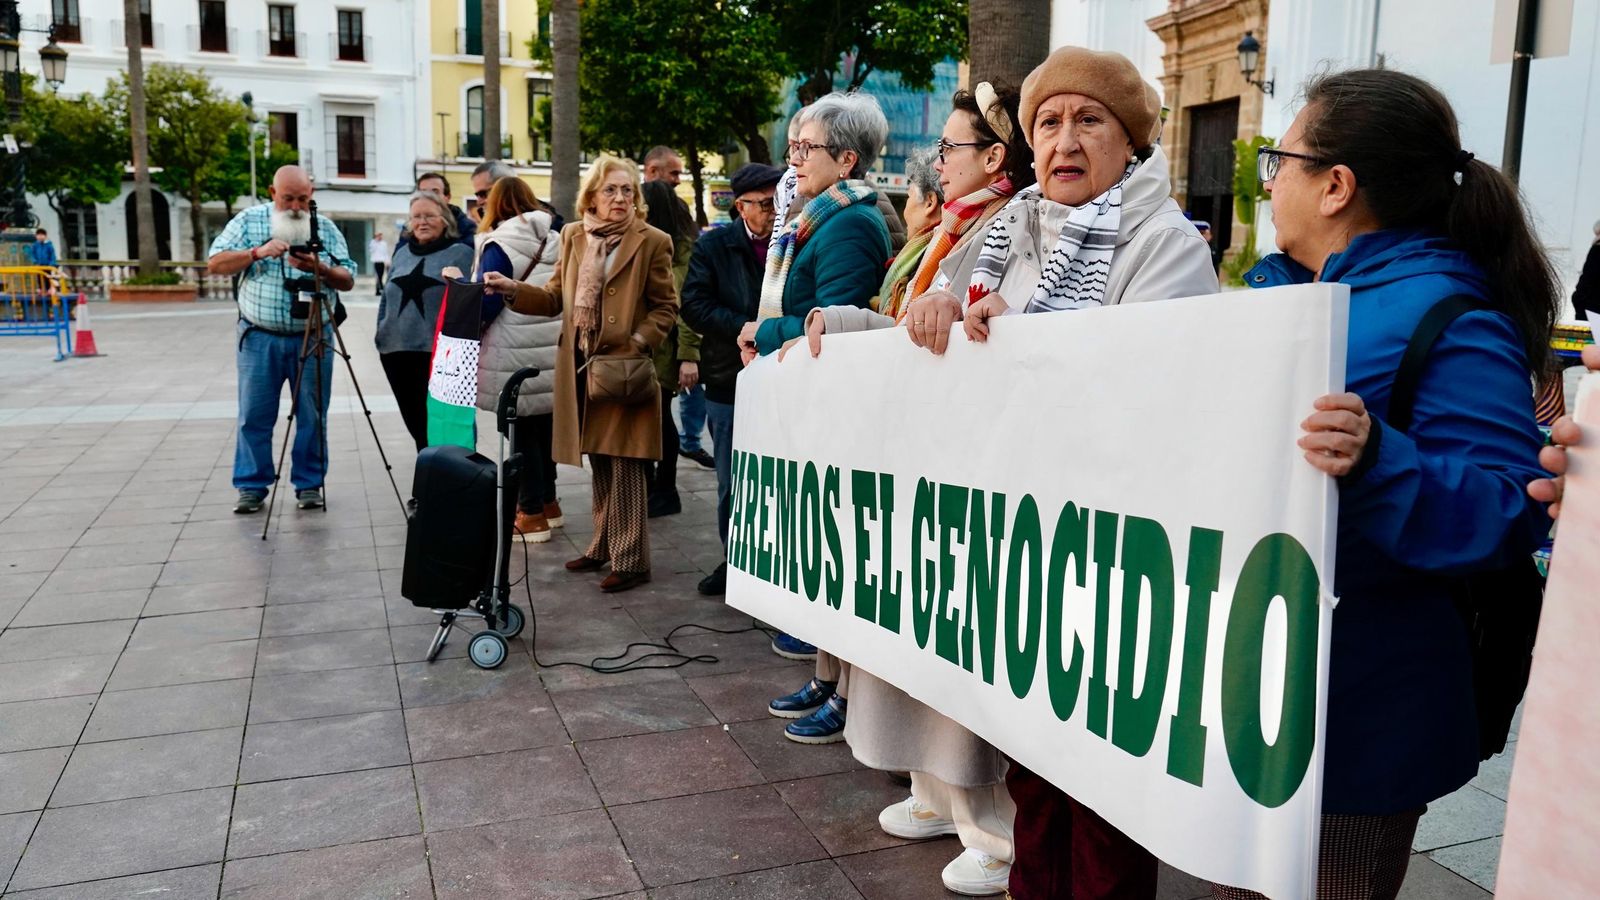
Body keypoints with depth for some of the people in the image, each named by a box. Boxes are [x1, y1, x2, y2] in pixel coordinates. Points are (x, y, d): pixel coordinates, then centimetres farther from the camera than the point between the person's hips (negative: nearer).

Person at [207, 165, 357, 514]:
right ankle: (252, 486, 13)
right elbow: (215, 264, -3)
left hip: (312, 339, 1)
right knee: (254, 416, 3)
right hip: (259, 338, 0)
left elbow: (348, 281, 1)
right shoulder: (249, 220, 3)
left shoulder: (325, 228, 6)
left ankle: (309, 484, 15)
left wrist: (320, 268, -18)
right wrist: (256, 253, -17)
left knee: (313, 416, 4)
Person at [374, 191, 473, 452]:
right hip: (397, 352, 6)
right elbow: (386, 298, 23)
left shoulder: (460, 253, -2)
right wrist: (381, 334, 13)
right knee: (415, 422, 12)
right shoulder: (402, 253, 17)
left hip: (438, 354, -6)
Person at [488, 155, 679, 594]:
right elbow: (556, 297, 13)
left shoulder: (652, 242, -5)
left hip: (625, 368, -5)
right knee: (599, 463, 15)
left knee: (625, 466, -4)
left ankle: (631, 559, 6)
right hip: (581, 366, 5)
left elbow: (666, 307, -3)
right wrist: (513, 289, -1)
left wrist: (638, 344, -16)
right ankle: (604, 547, 28)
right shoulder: (573, 236, 11)